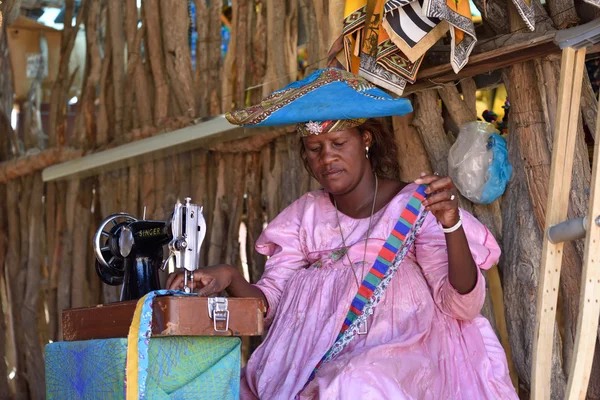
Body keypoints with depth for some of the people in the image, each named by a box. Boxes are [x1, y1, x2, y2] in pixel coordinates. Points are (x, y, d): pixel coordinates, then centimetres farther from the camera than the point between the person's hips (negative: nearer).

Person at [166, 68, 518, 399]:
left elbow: (462, 307, -7)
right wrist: (231, 278, -13)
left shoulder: (415, 207, 1)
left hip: (398, 359, -4)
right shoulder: (305, 214, 15)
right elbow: (270, 302, 8)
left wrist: (451, 224, -22)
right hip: (320, 364, 5)